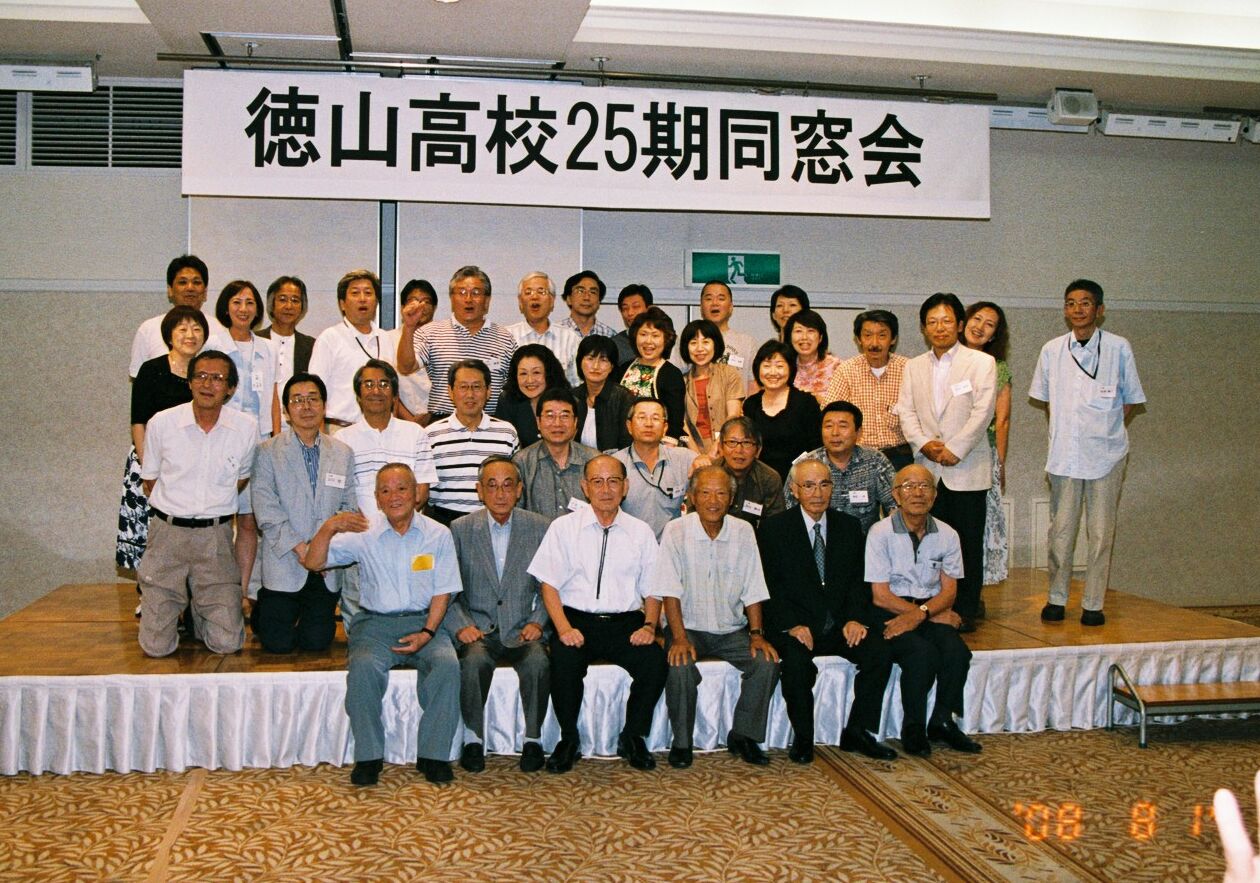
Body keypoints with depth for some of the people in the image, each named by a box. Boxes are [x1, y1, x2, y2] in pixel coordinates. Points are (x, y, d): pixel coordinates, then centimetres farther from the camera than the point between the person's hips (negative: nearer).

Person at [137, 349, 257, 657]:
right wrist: (175, 512, 10)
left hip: (216, 536, 0)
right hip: (167, 531, 0)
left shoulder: (246, 429, -3)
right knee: (156, 646, 0)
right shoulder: (161, 423, -4)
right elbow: (150, 482, 9)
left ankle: (201, 608, 28)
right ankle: (175, 603, 33)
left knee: (226, 643, -4)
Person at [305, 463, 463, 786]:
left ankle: (433, 754, -16)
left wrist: (427, 632, -10)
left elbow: (443, 592, 5)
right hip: (375, 623, 0)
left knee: (447, 664, -28)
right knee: (364, 667, -30)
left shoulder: (438, 534, 5)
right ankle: (368, 756, -16)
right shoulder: (363, 533, 3)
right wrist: (328, 529, -20)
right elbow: (313, 563, -2)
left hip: (423, 622, 0)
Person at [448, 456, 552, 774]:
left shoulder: (540, 528, 6)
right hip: (477, 629, 0)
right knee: (474, 659, -33)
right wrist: (461, 625, -11)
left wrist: (537, 622, -7)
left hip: (522, 629, 0)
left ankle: (533, 739, -10)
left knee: (538, 661, -31)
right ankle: (473, 739, -11)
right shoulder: (460, 529, 5)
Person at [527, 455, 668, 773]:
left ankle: (633, 737, -1)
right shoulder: (563, 527, 6)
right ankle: (569, 739, -7)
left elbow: (653, 590, 11)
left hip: (626, 622, 2)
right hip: (576, 619, -1)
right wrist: (564, 628, -14)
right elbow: (549, 584, 1)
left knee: (656, 661, -26)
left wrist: (649, 626, -8)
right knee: (564, 660, -32)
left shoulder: (641, 532, 12)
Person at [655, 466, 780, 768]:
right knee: (681, 667, -30)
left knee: (767, 662, -20)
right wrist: (679, 637, -21)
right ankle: (682, 742, -7)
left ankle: (743, 735, 0)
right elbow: (670, 591, -11)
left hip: (731, 630, 3)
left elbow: (752, 591, 5)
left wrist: (756, 634, -7)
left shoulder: (743, 532, 2)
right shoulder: (676, 531, -7)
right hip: (689, 627, -3)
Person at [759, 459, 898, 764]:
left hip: (840, 625, 4)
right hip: (793, 627, -3)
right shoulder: (773, 528, 0)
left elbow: (858, 580, 9)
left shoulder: (849, 526, 12)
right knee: (797, 663, -32)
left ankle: (857, 732, -3)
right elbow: (770, 585, -5)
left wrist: (856, 619, -9)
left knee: (880, 654, -21)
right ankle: (802, 738, -8)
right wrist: (792, 625, -18)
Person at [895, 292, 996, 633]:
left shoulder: (981, 362, 3)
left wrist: (954, 449, -14)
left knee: (969, 543, 1)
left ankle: (966, 611, 9)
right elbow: (906, 411, 7)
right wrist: (924, 443, -9)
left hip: (967, 469, -3)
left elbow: (982, 412, -6)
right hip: (928, 469, 3)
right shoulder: (914, 366, 15)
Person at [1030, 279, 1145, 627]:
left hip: (1106, 454, -2)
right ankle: (1056, 598, 17)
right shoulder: (1052, 351, 4)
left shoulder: (1118, 348, -2)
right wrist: (1064, 429, 9)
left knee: (1101, 532, 2)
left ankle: (1093, 604, 11)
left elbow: (1131, 399, 8)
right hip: (1064, 453, 2)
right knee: (1060, 529, 5)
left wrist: (1106, 428, 2)